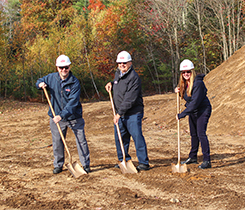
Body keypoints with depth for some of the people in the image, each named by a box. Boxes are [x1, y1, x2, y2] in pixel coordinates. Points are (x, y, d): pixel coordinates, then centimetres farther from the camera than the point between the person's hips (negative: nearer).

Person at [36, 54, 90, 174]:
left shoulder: (74, 83, -15)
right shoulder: (51, 78, -2)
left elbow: (73, 102, -22)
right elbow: (40, 81, 18)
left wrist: (62, 115, -31)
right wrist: (40, 84, -7)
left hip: (74, 117, -3)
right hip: (56, 117, 3)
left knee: (81, 140, 3)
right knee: (57, 142, 11)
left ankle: (86, 164, 16)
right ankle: (58, 165, 27)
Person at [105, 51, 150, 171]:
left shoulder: (134, 78, -17)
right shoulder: (117, 73, 10)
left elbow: (130, 99, -22)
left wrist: (120, 113, -21)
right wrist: (111, 84, 10)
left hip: (133, 114, -8)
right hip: (119, 113, 8)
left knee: (137, 137, -8)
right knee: (120, 138, 12)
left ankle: (143, 163, -2)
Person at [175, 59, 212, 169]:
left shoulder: (198, 83, -25)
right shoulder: (184, 83, 0)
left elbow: (195, 102, -28)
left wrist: (181, 115, -27)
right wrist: (179, 91, -6)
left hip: (203, 110, -8)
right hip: (192, 111, 8)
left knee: (201, 134, -16)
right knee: (193, 134, 16)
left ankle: (207, 161, -14)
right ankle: (193, 157, 29)